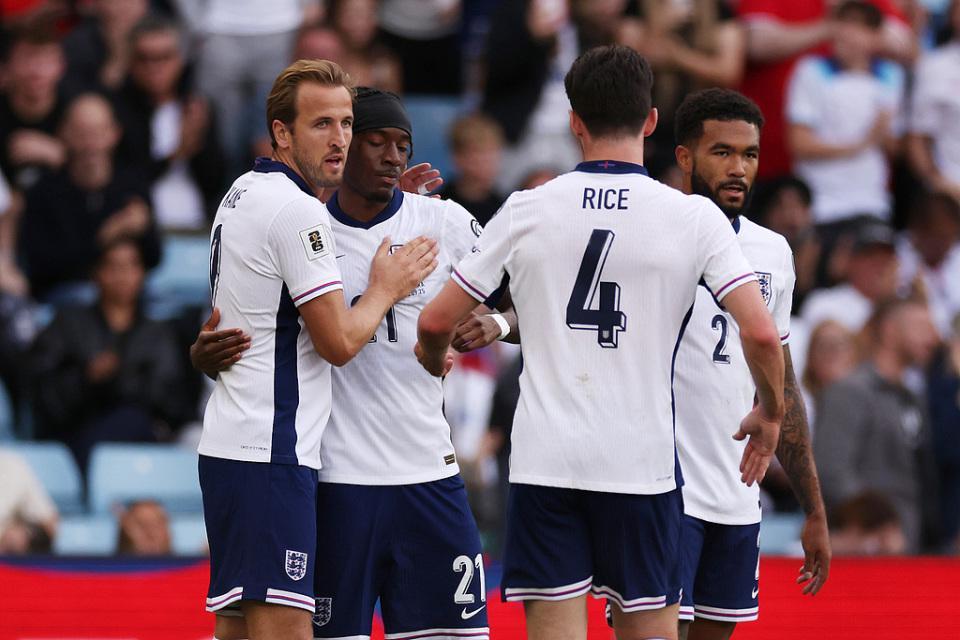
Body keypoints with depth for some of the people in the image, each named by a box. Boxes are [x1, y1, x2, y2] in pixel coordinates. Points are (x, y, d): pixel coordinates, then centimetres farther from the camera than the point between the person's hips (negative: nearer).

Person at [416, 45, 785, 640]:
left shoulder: (527, 211, 1)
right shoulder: (693, 217, -2)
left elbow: (436, 322, 5)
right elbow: (761, 334, -8)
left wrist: (434, 361, 29)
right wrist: (769, 414, 11)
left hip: (544, 459, 1)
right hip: (643, 462, -1)